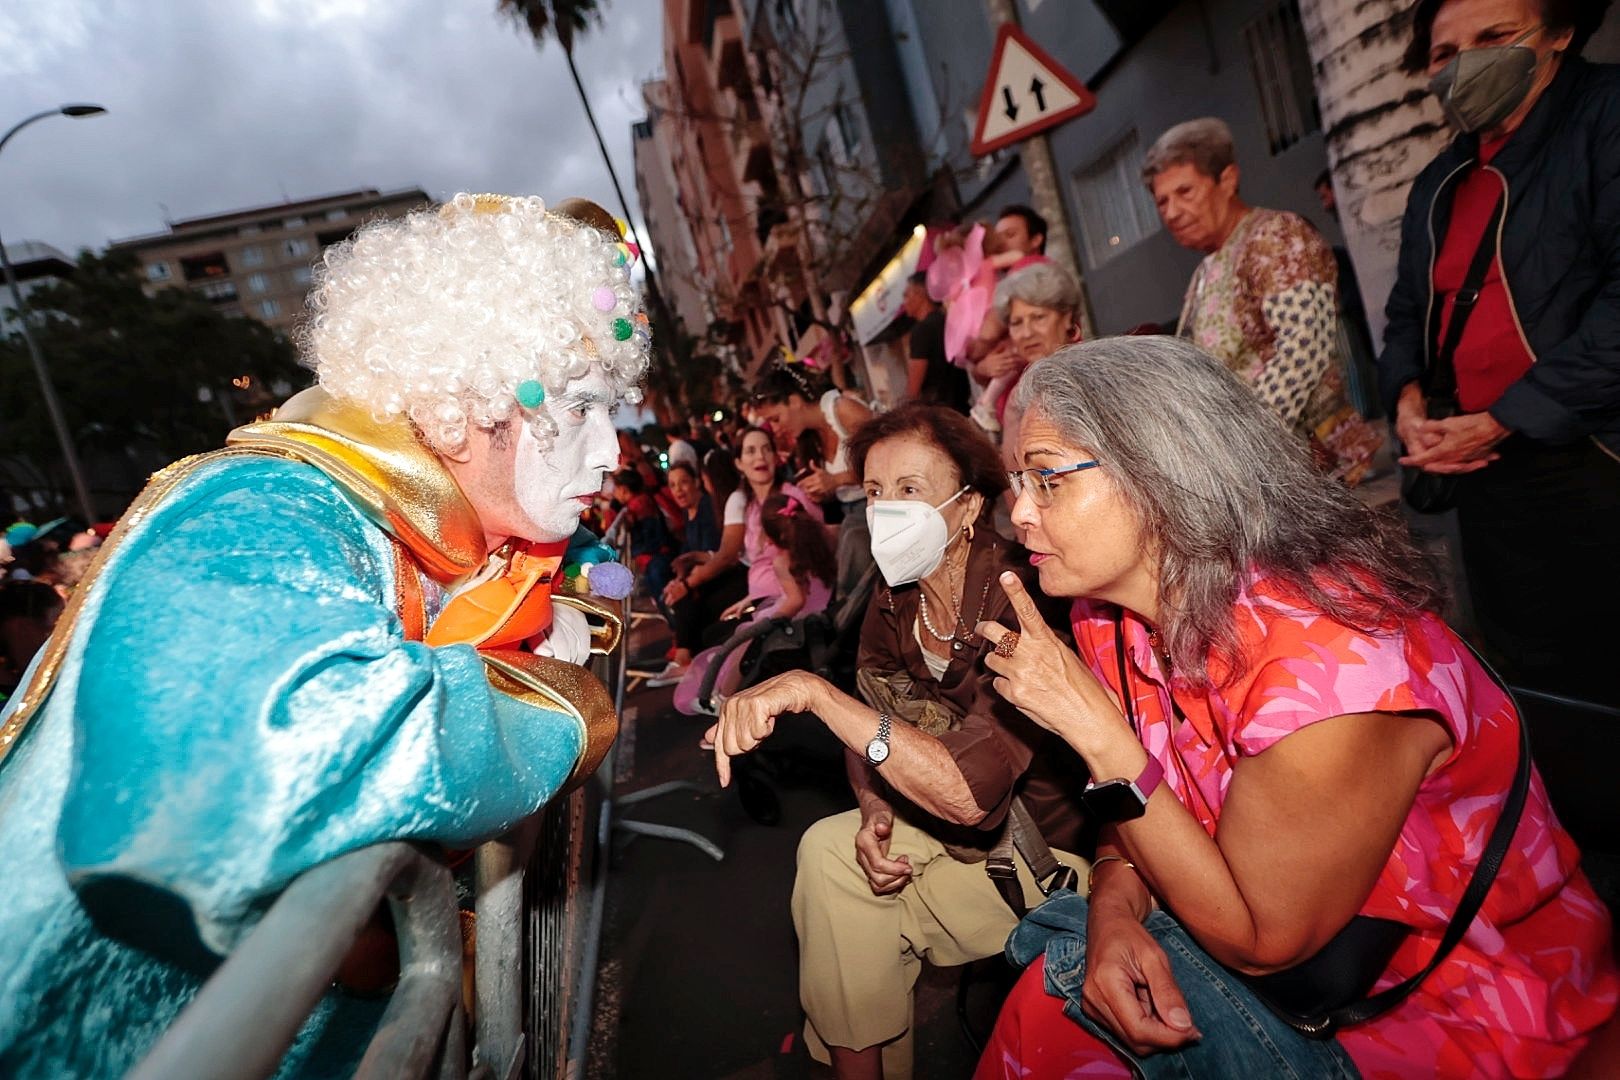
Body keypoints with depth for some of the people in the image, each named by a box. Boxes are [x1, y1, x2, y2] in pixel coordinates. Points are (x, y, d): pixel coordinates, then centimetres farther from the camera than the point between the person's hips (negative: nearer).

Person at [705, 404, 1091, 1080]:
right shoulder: (894, 605, -5)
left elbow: (971, 788, -40)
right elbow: (870, 733, 5)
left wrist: (812, 691, -42)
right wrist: (876, 815, -16)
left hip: (1061, 850, -6)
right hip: (967, 828, 7)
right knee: (829, 847, -6)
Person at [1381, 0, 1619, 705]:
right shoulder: (1436, 186, 17)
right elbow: (1408, 313, 21)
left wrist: (1505, 420, -17)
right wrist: (1407, 396, 1)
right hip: (1491, 477, 6)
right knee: (1552, 697, 14)